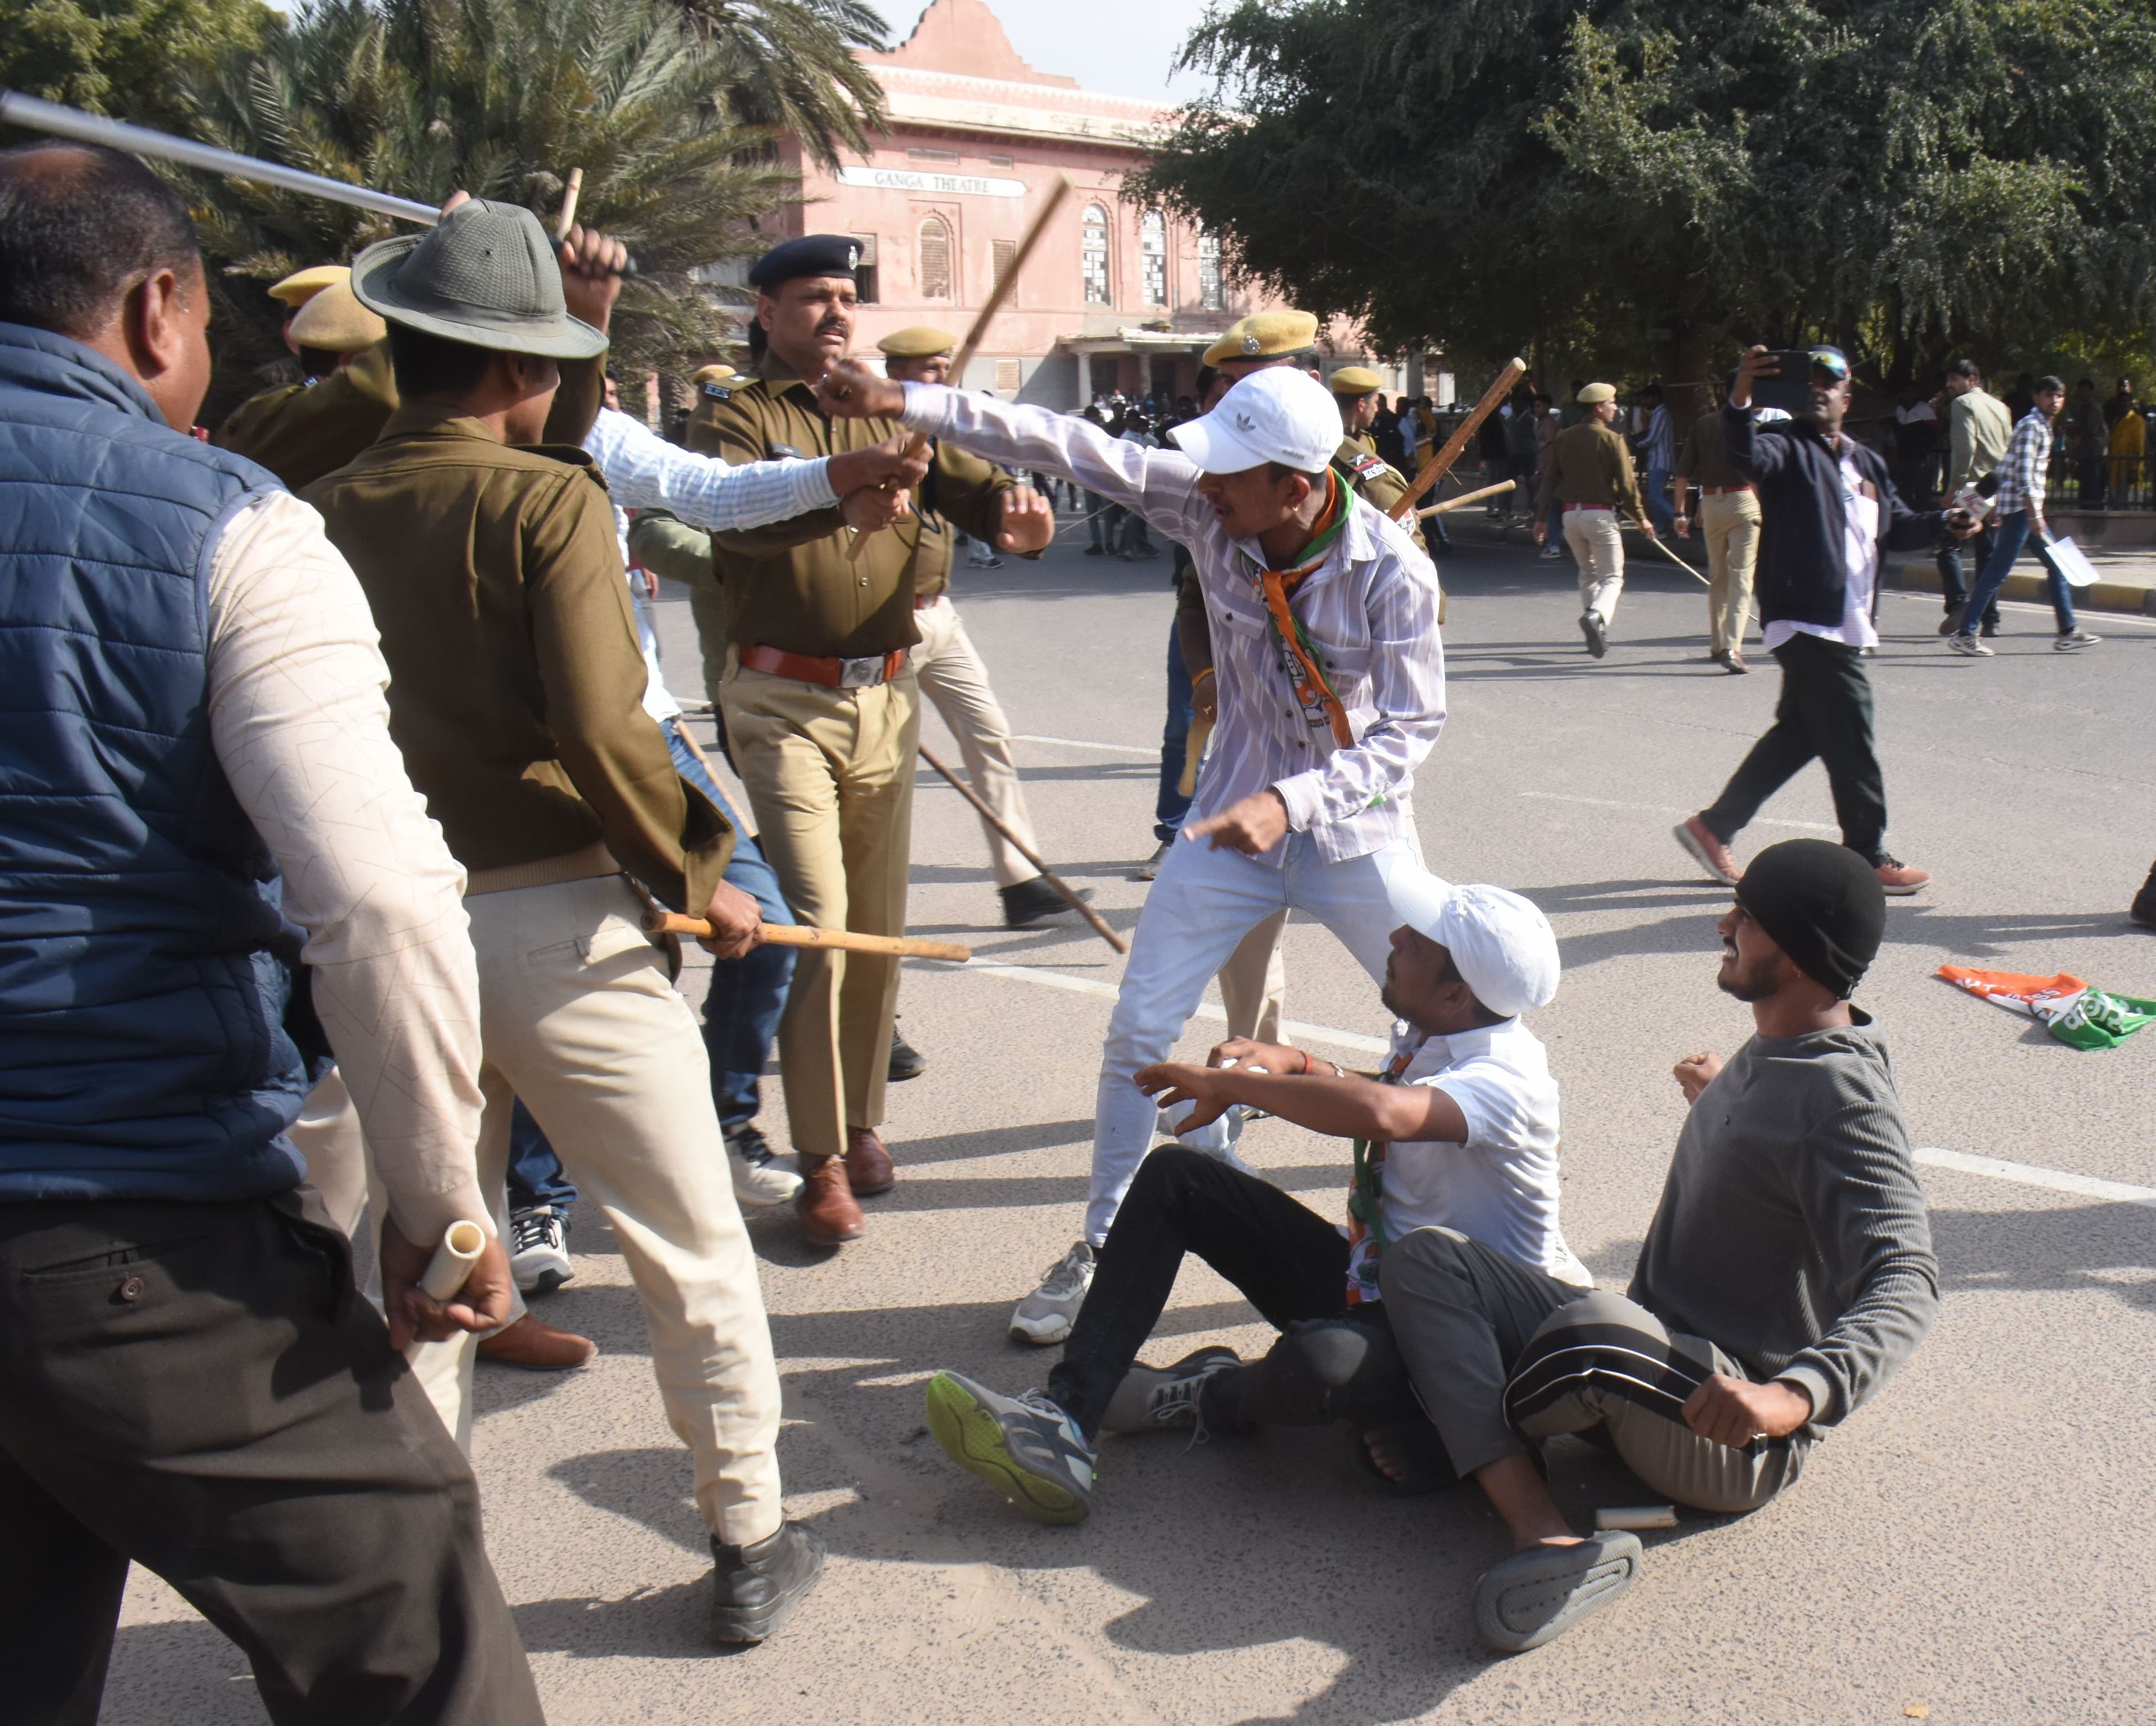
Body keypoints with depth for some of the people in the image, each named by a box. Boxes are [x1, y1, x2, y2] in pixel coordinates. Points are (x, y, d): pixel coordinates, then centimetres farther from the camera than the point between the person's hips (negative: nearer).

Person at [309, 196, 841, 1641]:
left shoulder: (329, 514, 5)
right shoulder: (550, 501, -11)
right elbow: (600, 731, -20)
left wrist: (577, 315, 25)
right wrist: (700, 875, -7)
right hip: (556, 923, -5)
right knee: (695, 1252, 10)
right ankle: (750, 1545, 21)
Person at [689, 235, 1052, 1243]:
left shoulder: (892, 417, 14)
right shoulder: (736, 418, 1)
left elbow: (970, 489, 4)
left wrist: (1017, 510, -20)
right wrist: (834, 496, -40)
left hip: (885, 699, 4)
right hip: (783, 701, -4)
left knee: (879, 925, 9)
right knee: (815, 920, -10)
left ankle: (863, 1123, 24)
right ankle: (822, 1161, -2)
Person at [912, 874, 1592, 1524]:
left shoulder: (1506, 1077, -24)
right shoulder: (1425, 1036, 4)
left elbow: (1382, 1113, -47)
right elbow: (1361, 1098, 28)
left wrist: (1228, 1082, -31)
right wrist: (1289, 1064, 4)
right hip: (1366, 1288, 9)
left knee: (1321, 1362, -43)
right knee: (1174, 1177, 0)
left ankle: (1211, 1396, -4)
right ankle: (1066, 1416, -15)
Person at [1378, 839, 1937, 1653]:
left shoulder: (1845, 1103, -19)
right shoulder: (1767, 1053, 11)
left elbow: (1904, 1286, -32)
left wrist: (1793, 1396, -49)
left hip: (1741, 1442, -9)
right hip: (1652, 1372, 9)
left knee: (1597, 1326, -41)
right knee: (1425, 1259, -11)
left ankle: (1462, 1437, -4)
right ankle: (1544, 1534, -30)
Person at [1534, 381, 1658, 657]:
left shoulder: (1563, 439, 6)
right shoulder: (1612, 440, -8)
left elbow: (1549, 480, 6)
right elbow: (1627, 484, -8)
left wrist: (1541, 518, 10)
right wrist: (1641, 518, 2)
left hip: (1571, 514, 5)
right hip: (1600, 514, -5)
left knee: (1588, 573, 20)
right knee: (1612, 577, -1)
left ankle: (1597, 634, 18)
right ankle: (1596, 616, -30)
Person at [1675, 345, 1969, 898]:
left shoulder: (1867, 464, 20)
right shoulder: (1787, 446, -4)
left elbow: (1896, 526, 23)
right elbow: (1747, 455, -26)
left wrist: (1943, 523, 4)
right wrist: (1740, 398, -44)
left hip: (1845, 624, 9)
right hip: (1806, 620, -9)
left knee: (1800, 732, 14)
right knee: (1850, 740, -6)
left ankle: (1712, 826, 23)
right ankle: (1868, 858, 5)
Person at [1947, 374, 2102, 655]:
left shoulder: (2042, 426, 19)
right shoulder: (2031, 426, -12)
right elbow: (2023, 473, -21)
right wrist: (2034, 514, -26)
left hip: (2028, 508, 10)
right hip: (2020, 507, -10)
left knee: (2056, 565, 10)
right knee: (1998, 570, -10)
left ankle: (2067, 632, 13)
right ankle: (1964, 634, -8)